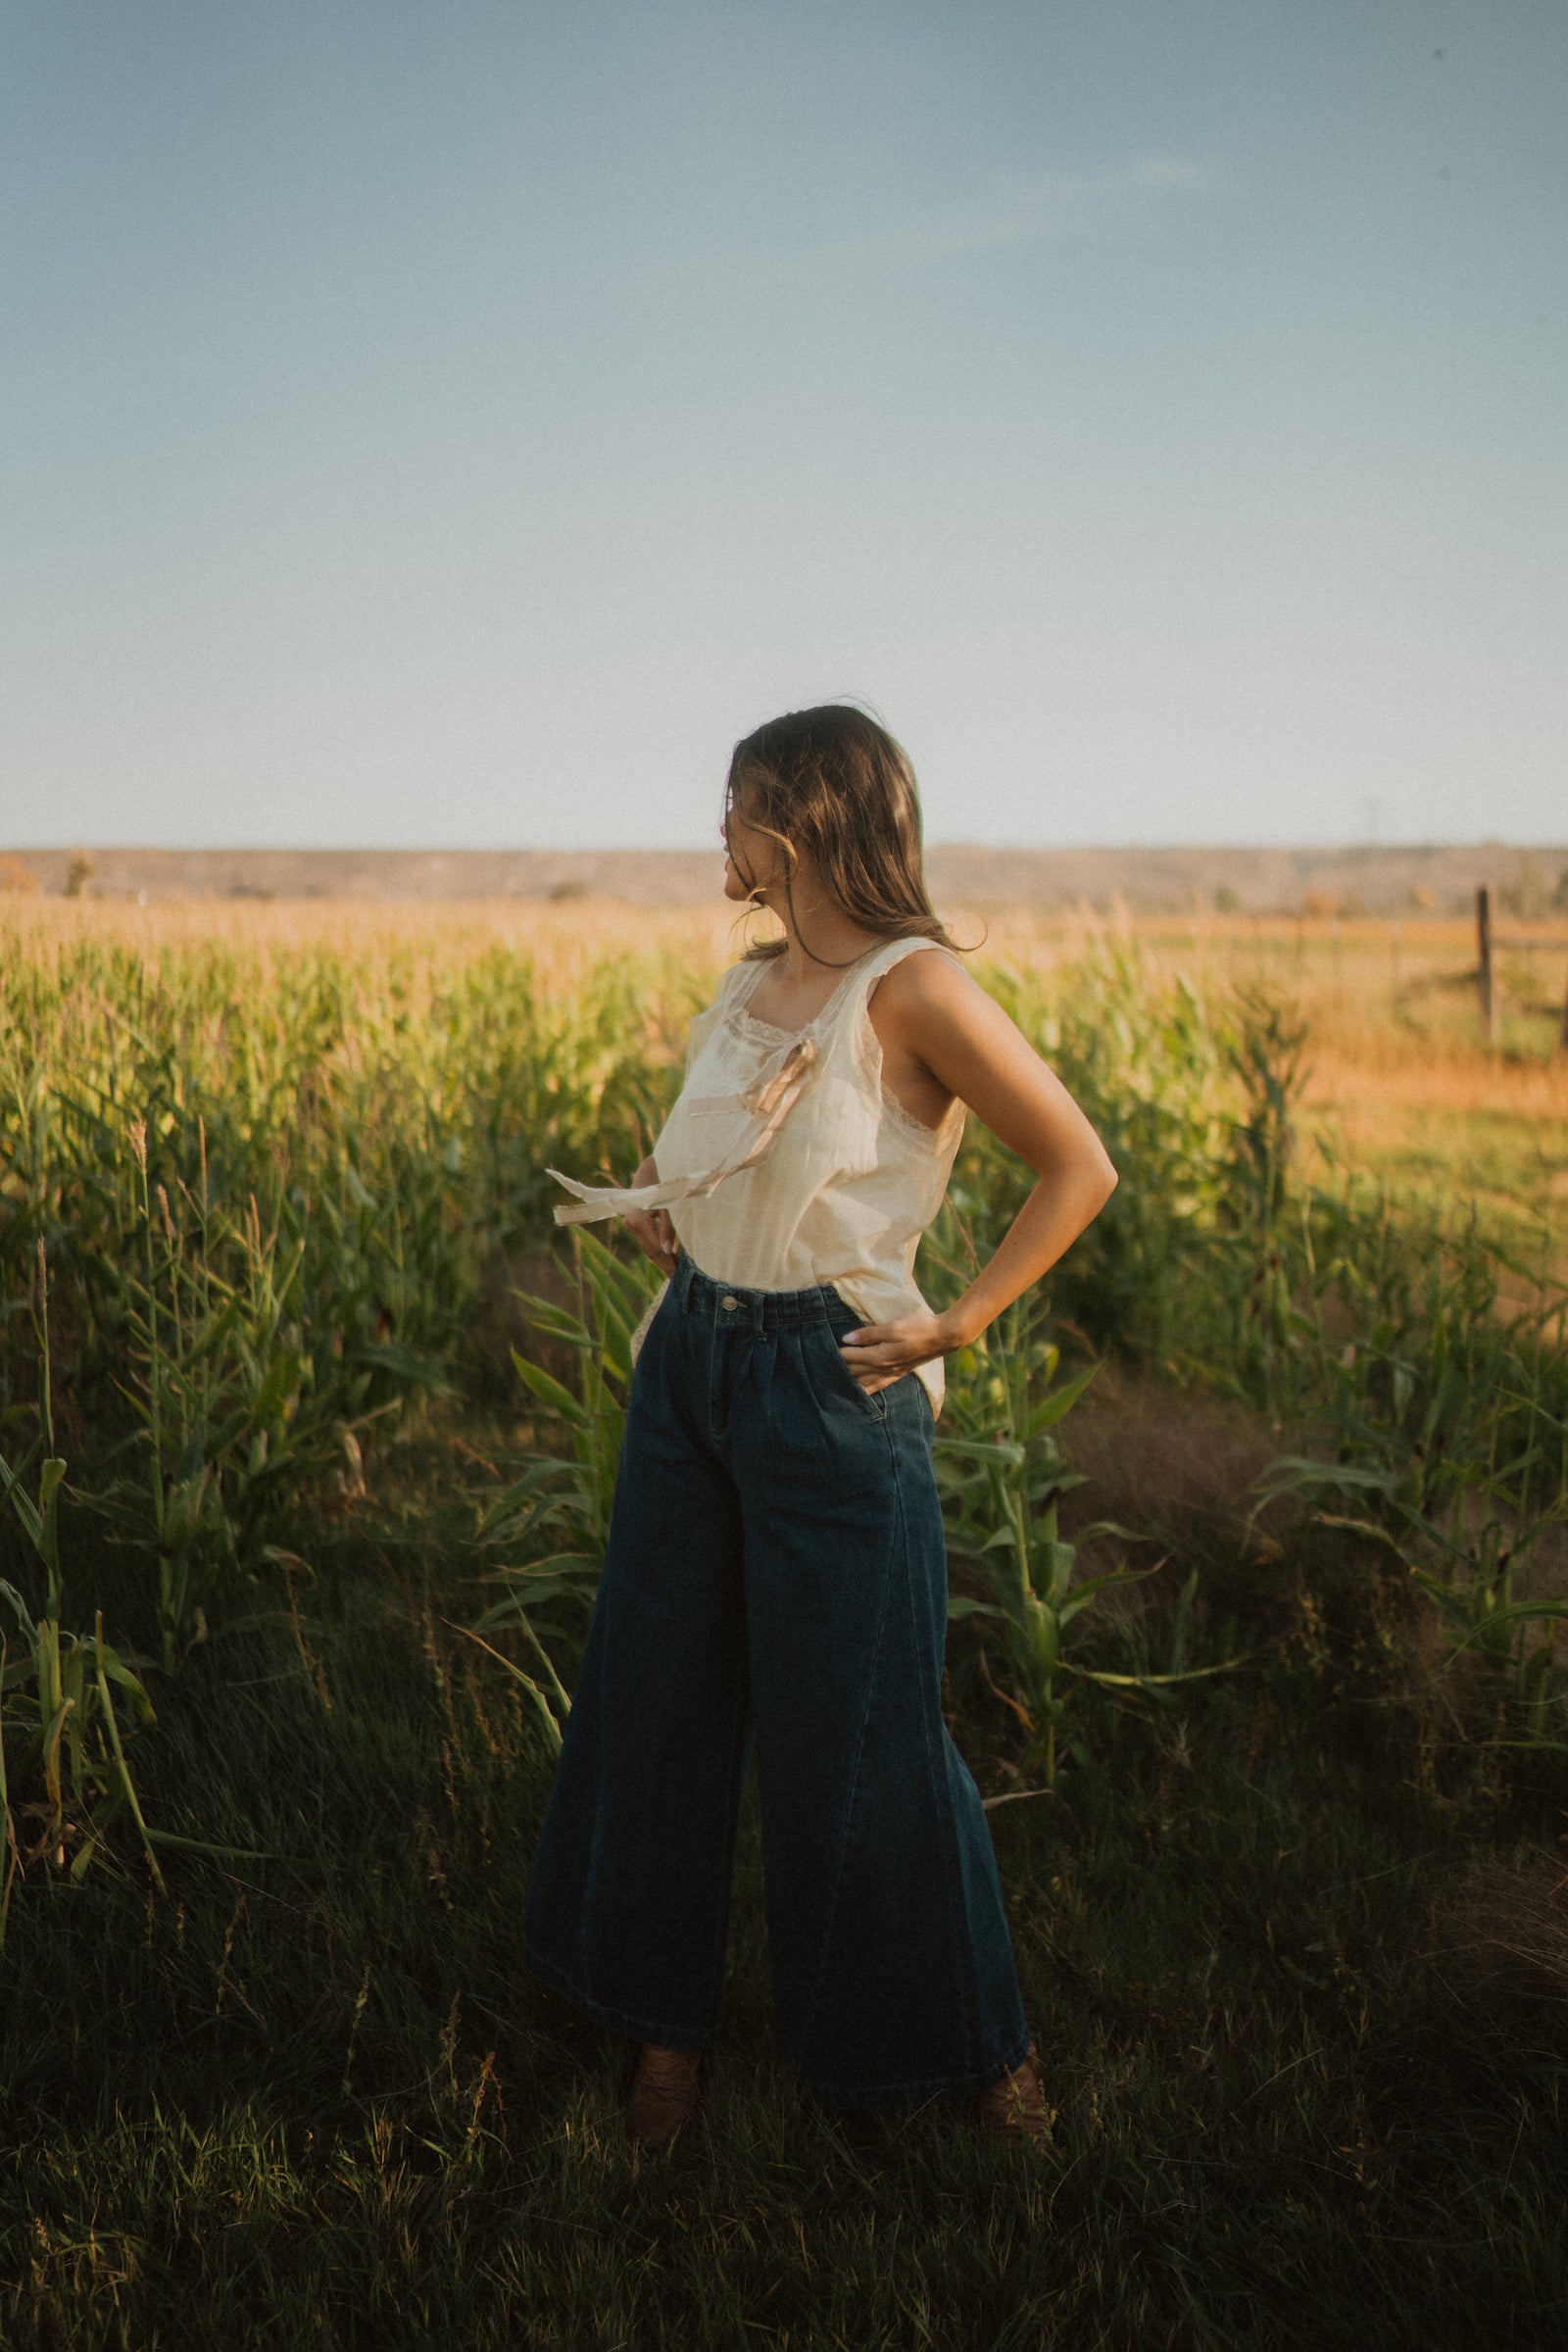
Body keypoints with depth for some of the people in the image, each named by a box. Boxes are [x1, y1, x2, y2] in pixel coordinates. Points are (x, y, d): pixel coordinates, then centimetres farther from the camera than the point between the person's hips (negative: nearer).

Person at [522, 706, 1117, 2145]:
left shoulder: (913, 986, -15)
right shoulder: (751, 988, 8)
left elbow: (1080, 1169, -14)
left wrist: (958, 1325, -15)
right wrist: (659, 1210, 5)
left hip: (832, 1391, -7)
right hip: (689, 1364, 7)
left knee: (856, 1738, 4)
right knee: (658, 1699, 14)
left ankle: (973, 2037, 28)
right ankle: (667, 2014, 34)